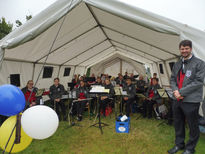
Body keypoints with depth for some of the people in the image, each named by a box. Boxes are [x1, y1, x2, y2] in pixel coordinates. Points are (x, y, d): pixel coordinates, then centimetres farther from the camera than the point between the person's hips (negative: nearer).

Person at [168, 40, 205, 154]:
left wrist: (181, 92, -17)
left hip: (191, 101, -6)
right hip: (177, 99, 6)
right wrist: (175, 91, -8)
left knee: (193, 126, 9)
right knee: (178, 124, 19)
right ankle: (179, 144, 38)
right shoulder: (177, 64, 13)